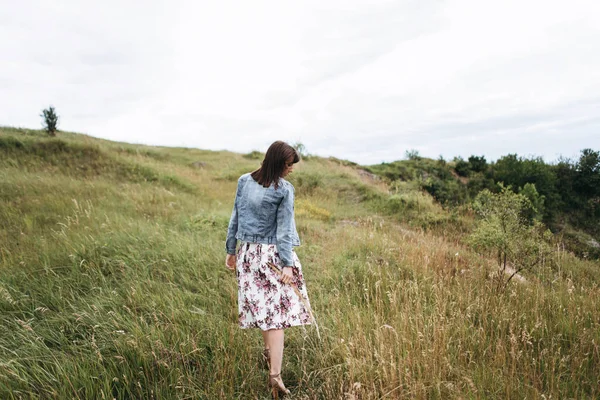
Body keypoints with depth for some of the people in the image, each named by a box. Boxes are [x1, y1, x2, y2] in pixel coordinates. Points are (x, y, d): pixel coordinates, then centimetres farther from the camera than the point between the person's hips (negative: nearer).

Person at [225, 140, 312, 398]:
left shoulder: (244, 181, 2)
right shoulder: (284, 189, -11)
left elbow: (235, 218, 7)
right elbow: (284, 228, -13)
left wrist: (231, 249, 15)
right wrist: (287, 264, -11)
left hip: (248, 252, 5)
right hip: (273, 254, -5)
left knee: (262, 306, 17)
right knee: (277, 309, 0)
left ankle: (268, 352, 35)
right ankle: (274, 374, -2)